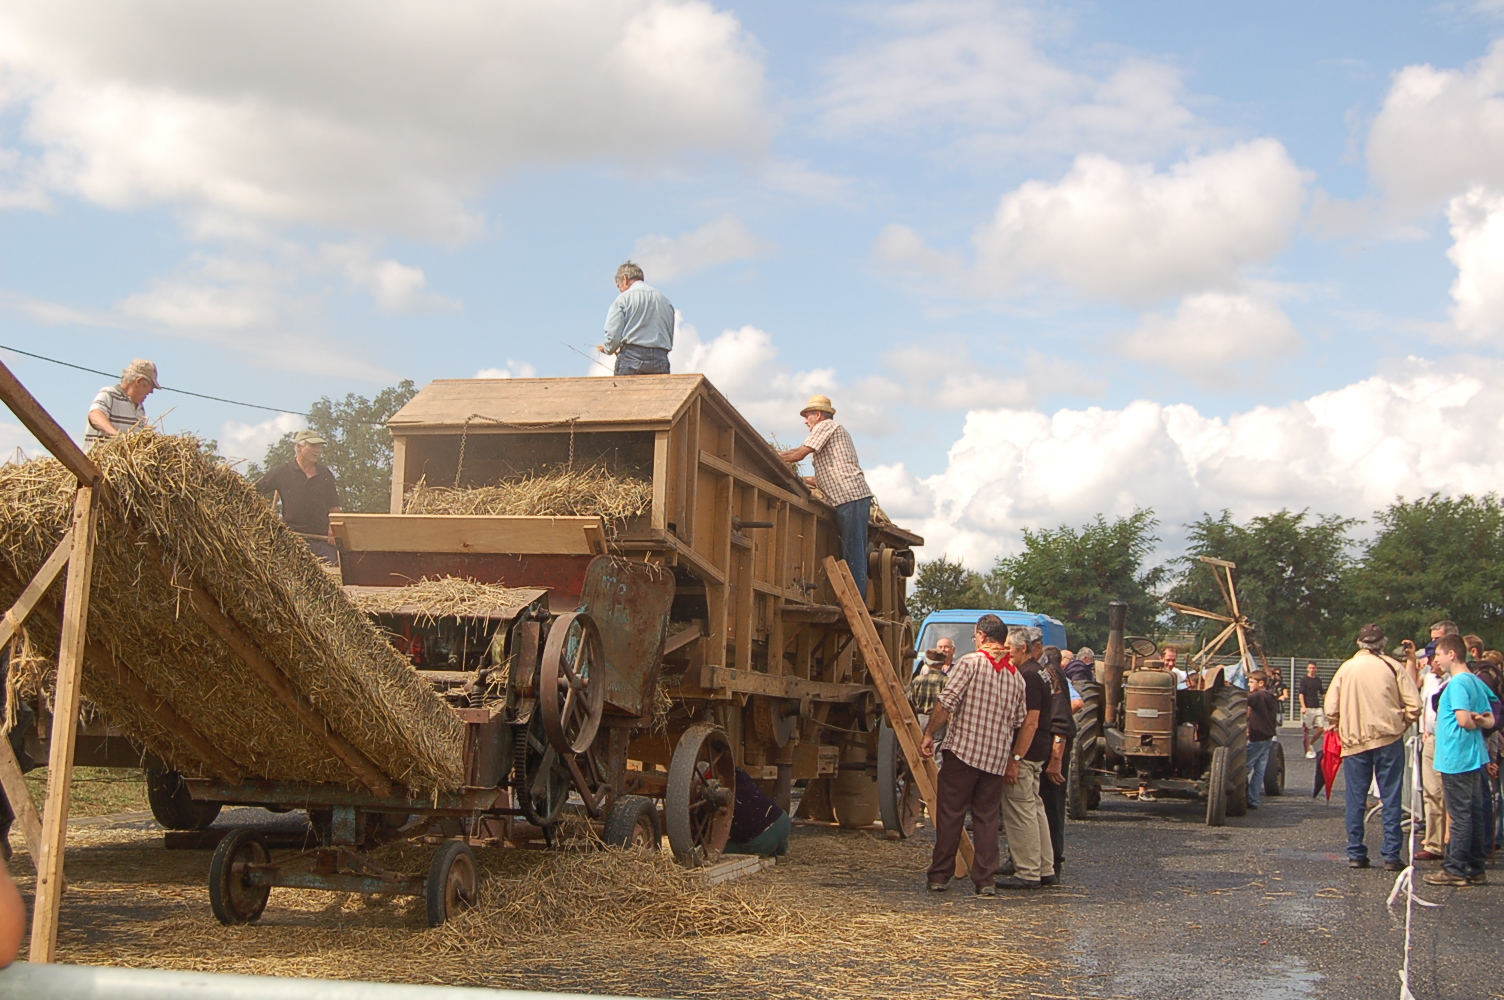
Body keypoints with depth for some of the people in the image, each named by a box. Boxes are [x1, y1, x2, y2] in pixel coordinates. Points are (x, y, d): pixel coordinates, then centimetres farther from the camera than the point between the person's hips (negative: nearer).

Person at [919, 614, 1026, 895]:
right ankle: (986, 880, 4)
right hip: (997, 758, 5)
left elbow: (946, 703, -14)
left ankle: (939, 875, 7)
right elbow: (1021, 722, 16)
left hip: (963, 749, -4)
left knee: (950, 814, 3)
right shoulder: (1016, 675, 11)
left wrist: (929, 734, -4)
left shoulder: (970, 663, -7)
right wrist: (1012, 761, 27)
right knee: (987, 817, 9)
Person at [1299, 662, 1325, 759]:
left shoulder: (1318, 680, 14)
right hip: (1307, 708, -5)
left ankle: (1311, 744, 17)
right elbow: (1301, 694, -9)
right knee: (1306, 730, -1)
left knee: (1321, 728, -4)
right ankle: (1308, 751, 5)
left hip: (1317, 707, 5)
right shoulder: (1304, 680, -2)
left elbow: (1322, 693, 26)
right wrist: (1303, 707, -20)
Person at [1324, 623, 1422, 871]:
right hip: (1388, 739, -1)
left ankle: (1356, 854, 8)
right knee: (1391, 798, 2)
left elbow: (1331, 709, -1)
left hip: (1354, 741, 2)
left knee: (1356, 800, 7)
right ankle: (1391, 856, -1)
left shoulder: (1346, 669, 2)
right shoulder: (1392, 667, -3)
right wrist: (1401, 724, 9)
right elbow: (1414, 705, -8)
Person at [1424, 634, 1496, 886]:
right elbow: (1490, 721, 16)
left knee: (1459, 815, -4)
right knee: (1474, 814, 12)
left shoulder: (1457, 683, -16)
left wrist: (1473, 723, -3)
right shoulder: (1477, 682, 13)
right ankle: (1475, 868, 17)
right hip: (1475, 758, 9)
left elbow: (1463, 720, -23)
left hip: (1457, 759, -9)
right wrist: (1480, 721, -3)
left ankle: (1455, 869, 0)